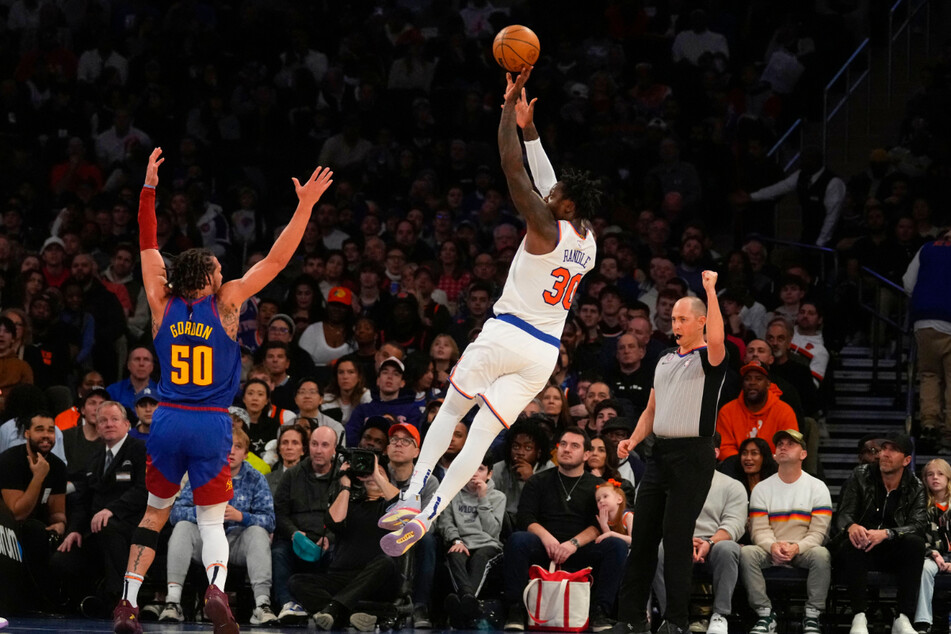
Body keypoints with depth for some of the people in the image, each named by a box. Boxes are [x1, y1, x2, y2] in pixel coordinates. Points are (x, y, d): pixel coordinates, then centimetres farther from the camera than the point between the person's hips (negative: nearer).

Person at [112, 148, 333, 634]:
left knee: (155, 513, 16)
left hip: (168, 420, 2)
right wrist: (305, 206, -2)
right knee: (212, 519, 3)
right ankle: (216, 588, -25)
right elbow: (276, 260, -2)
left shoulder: (162, 304, 5)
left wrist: (149, 188, 16)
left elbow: (148, 245, 13)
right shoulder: (225, 303, -2)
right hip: (211, 424, -2)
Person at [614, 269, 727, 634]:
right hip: (661, 452, 7)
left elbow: (716, 339, -30)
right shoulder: (665, 361, 18)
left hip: (692, 456, -7)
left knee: (677, 538, -7)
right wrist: (633, 440, 7)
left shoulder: (709, 359, -5)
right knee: (642, 534, 5)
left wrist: (710, 290, -27)